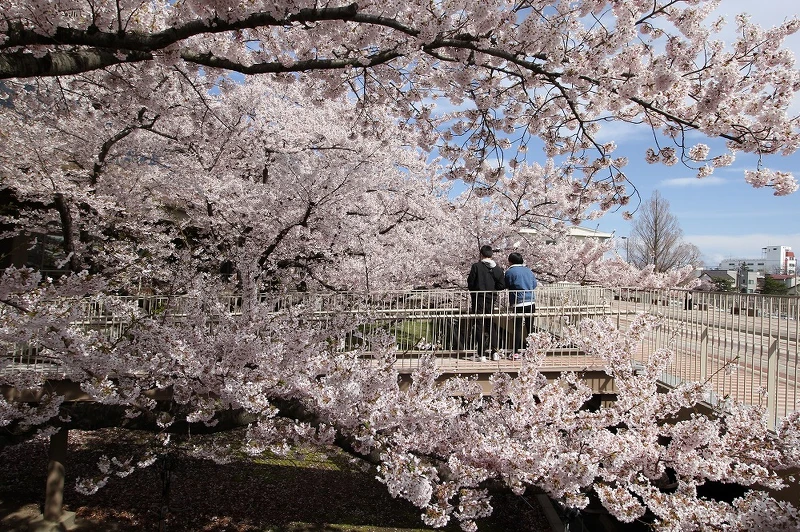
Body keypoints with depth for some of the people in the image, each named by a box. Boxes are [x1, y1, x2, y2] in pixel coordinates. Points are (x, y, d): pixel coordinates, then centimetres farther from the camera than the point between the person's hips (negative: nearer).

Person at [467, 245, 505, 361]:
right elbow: (502, 285, -2)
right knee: (491, 324, 19)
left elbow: (470, 283, -9)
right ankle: (493, 349, 20)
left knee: (479, 326, 1)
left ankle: (482, 354, 1)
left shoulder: (476, 266, -11)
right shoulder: (497, 268, 0)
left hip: (479, 299, -4)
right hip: (491, 299, 4)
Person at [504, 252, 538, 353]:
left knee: (518, 328, 0)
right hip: (531, 302, 5)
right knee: (530, 327, 13)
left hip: (519, 303, -5)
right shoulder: (528, 270, 10)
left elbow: (507, 286, 3)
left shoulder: (510, 271, -5)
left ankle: (516, 352, 1)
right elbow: (534, 285, 16)